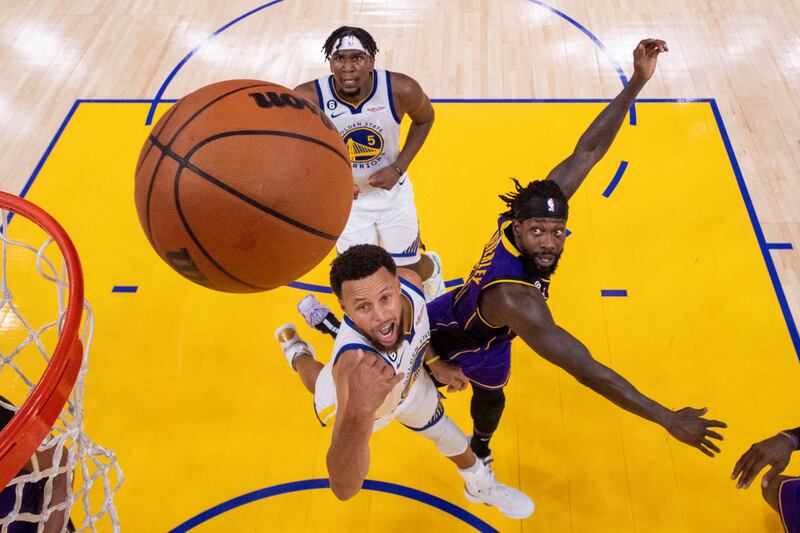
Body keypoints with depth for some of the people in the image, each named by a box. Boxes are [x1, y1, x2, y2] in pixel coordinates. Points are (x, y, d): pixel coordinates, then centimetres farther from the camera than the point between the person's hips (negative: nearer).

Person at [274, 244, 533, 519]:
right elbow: (344, 488, -63)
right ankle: (298, 356, 63)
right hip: (347, 400, -4)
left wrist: (434, 362, -1)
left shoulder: (410, 282, -37)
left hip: (407, 378, 4)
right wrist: (359, 412, -79)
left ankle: (481, 486, 60)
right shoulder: (354, 362, -55)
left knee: (442, 429, 26)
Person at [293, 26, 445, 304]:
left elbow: (424, 118, -3)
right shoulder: (308, 98, -29)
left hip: (392, 190, 0)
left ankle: (433, 268, 54)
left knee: (409, 271, 13)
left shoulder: (401, 89, -26)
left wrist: (398, 167, -13)